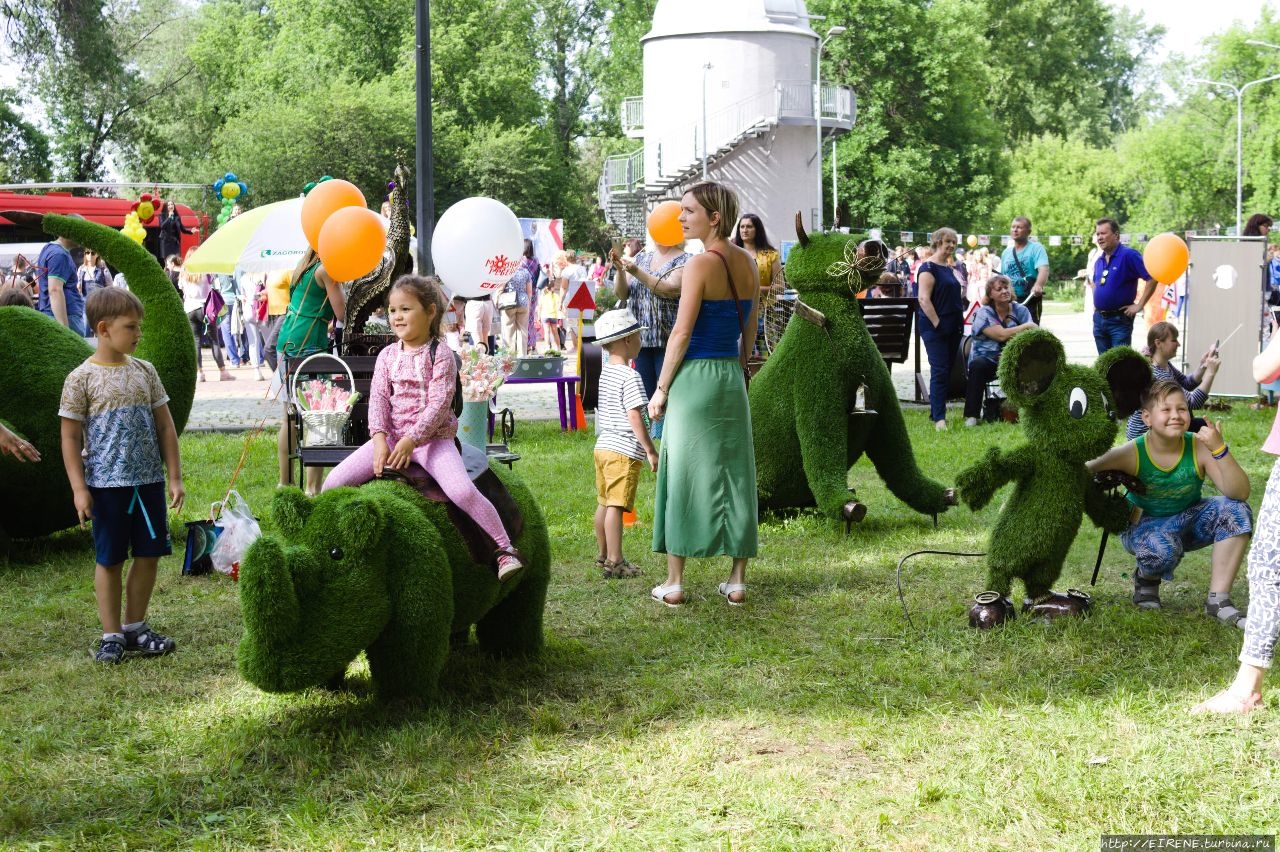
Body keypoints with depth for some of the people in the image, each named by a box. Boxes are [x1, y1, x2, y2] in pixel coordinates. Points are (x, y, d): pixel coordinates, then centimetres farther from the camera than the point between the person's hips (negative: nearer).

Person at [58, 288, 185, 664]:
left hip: (149, 481, 4)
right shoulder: (81, 378, -7)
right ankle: (112, 636, 14)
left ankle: (134, 628, 23)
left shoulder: (144, 372, 5)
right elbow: (70, 437, -5)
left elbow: (165, 427, 9)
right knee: (109, 560, 4)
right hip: (106, 485, -4)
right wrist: (79, 489, -10)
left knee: (148, 555, 8)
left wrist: (175, 477, 5)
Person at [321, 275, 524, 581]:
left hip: (433, 436, -5)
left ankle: (504, 548, -18)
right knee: (334, 482, -8)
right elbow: (378, 399, 2)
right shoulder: (387, 356, 10)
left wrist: (411, 440, -23)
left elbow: (439, 403, -13)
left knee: (463, 491, -28)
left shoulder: (440, 354, -4)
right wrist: (380, 439, -14)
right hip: (391, 436, 5)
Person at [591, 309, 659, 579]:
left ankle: (603, 555, 28)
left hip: (603, 446, 9)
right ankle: (614, 562, -7)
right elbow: (634, 416, -21)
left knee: (604, 503, 17)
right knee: (616, 506, -8)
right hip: (624, 451, -9)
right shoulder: (629, 377, -15)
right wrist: (650, 449, -16)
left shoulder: (605, 373, 13)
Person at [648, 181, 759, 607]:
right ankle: (737, 581, 13)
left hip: (695, 378, -6)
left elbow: (682, 333, -14)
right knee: (735, 474, 9)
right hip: (733, 379, 6)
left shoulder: (701, 264, -13)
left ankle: (674, 583, 5)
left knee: (683, 474, 1)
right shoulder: (749, 264, 8)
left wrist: (661, 388, -9)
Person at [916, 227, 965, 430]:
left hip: (952, 328, 9)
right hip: (935, 328, -9)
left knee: (948, 371, 9)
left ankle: (937, 412, 16)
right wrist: (937, 323, -20)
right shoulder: (928, 268, -11)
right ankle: (939, 418, -12)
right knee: (940, 371, -11)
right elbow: (924, 299, -19)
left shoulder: (949, 268, 16)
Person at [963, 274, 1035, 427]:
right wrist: (1026, 326, -12)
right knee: (977, 365, -35)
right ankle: (971, 415, -28)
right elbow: (1001, 335, -18)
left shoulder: (1021, 310, 7)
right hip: (988, 360, -2)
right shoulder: (984, 313, -4)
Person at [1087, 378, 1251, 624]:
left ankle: (1218, 599, -16)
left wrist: (1219, 449, -41)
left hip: (1188, 521, 3)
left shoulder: (1200, 448, -21)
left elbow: (1240, 494, -29)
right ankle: (1146, 578, 3)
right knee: (1162, 549, -38)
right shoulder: (1131, 454, -24)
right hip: (1145, 524, -3)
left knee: (1236, 511, -25)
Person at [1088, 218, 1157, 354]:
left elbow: (1152, 278, -18)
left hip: (1119, 320, -7)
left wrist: (1139, 306, -17)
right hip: (1099, 319, 7)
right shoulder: (1099, 260, 12)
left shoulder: (1129, 255, -12)